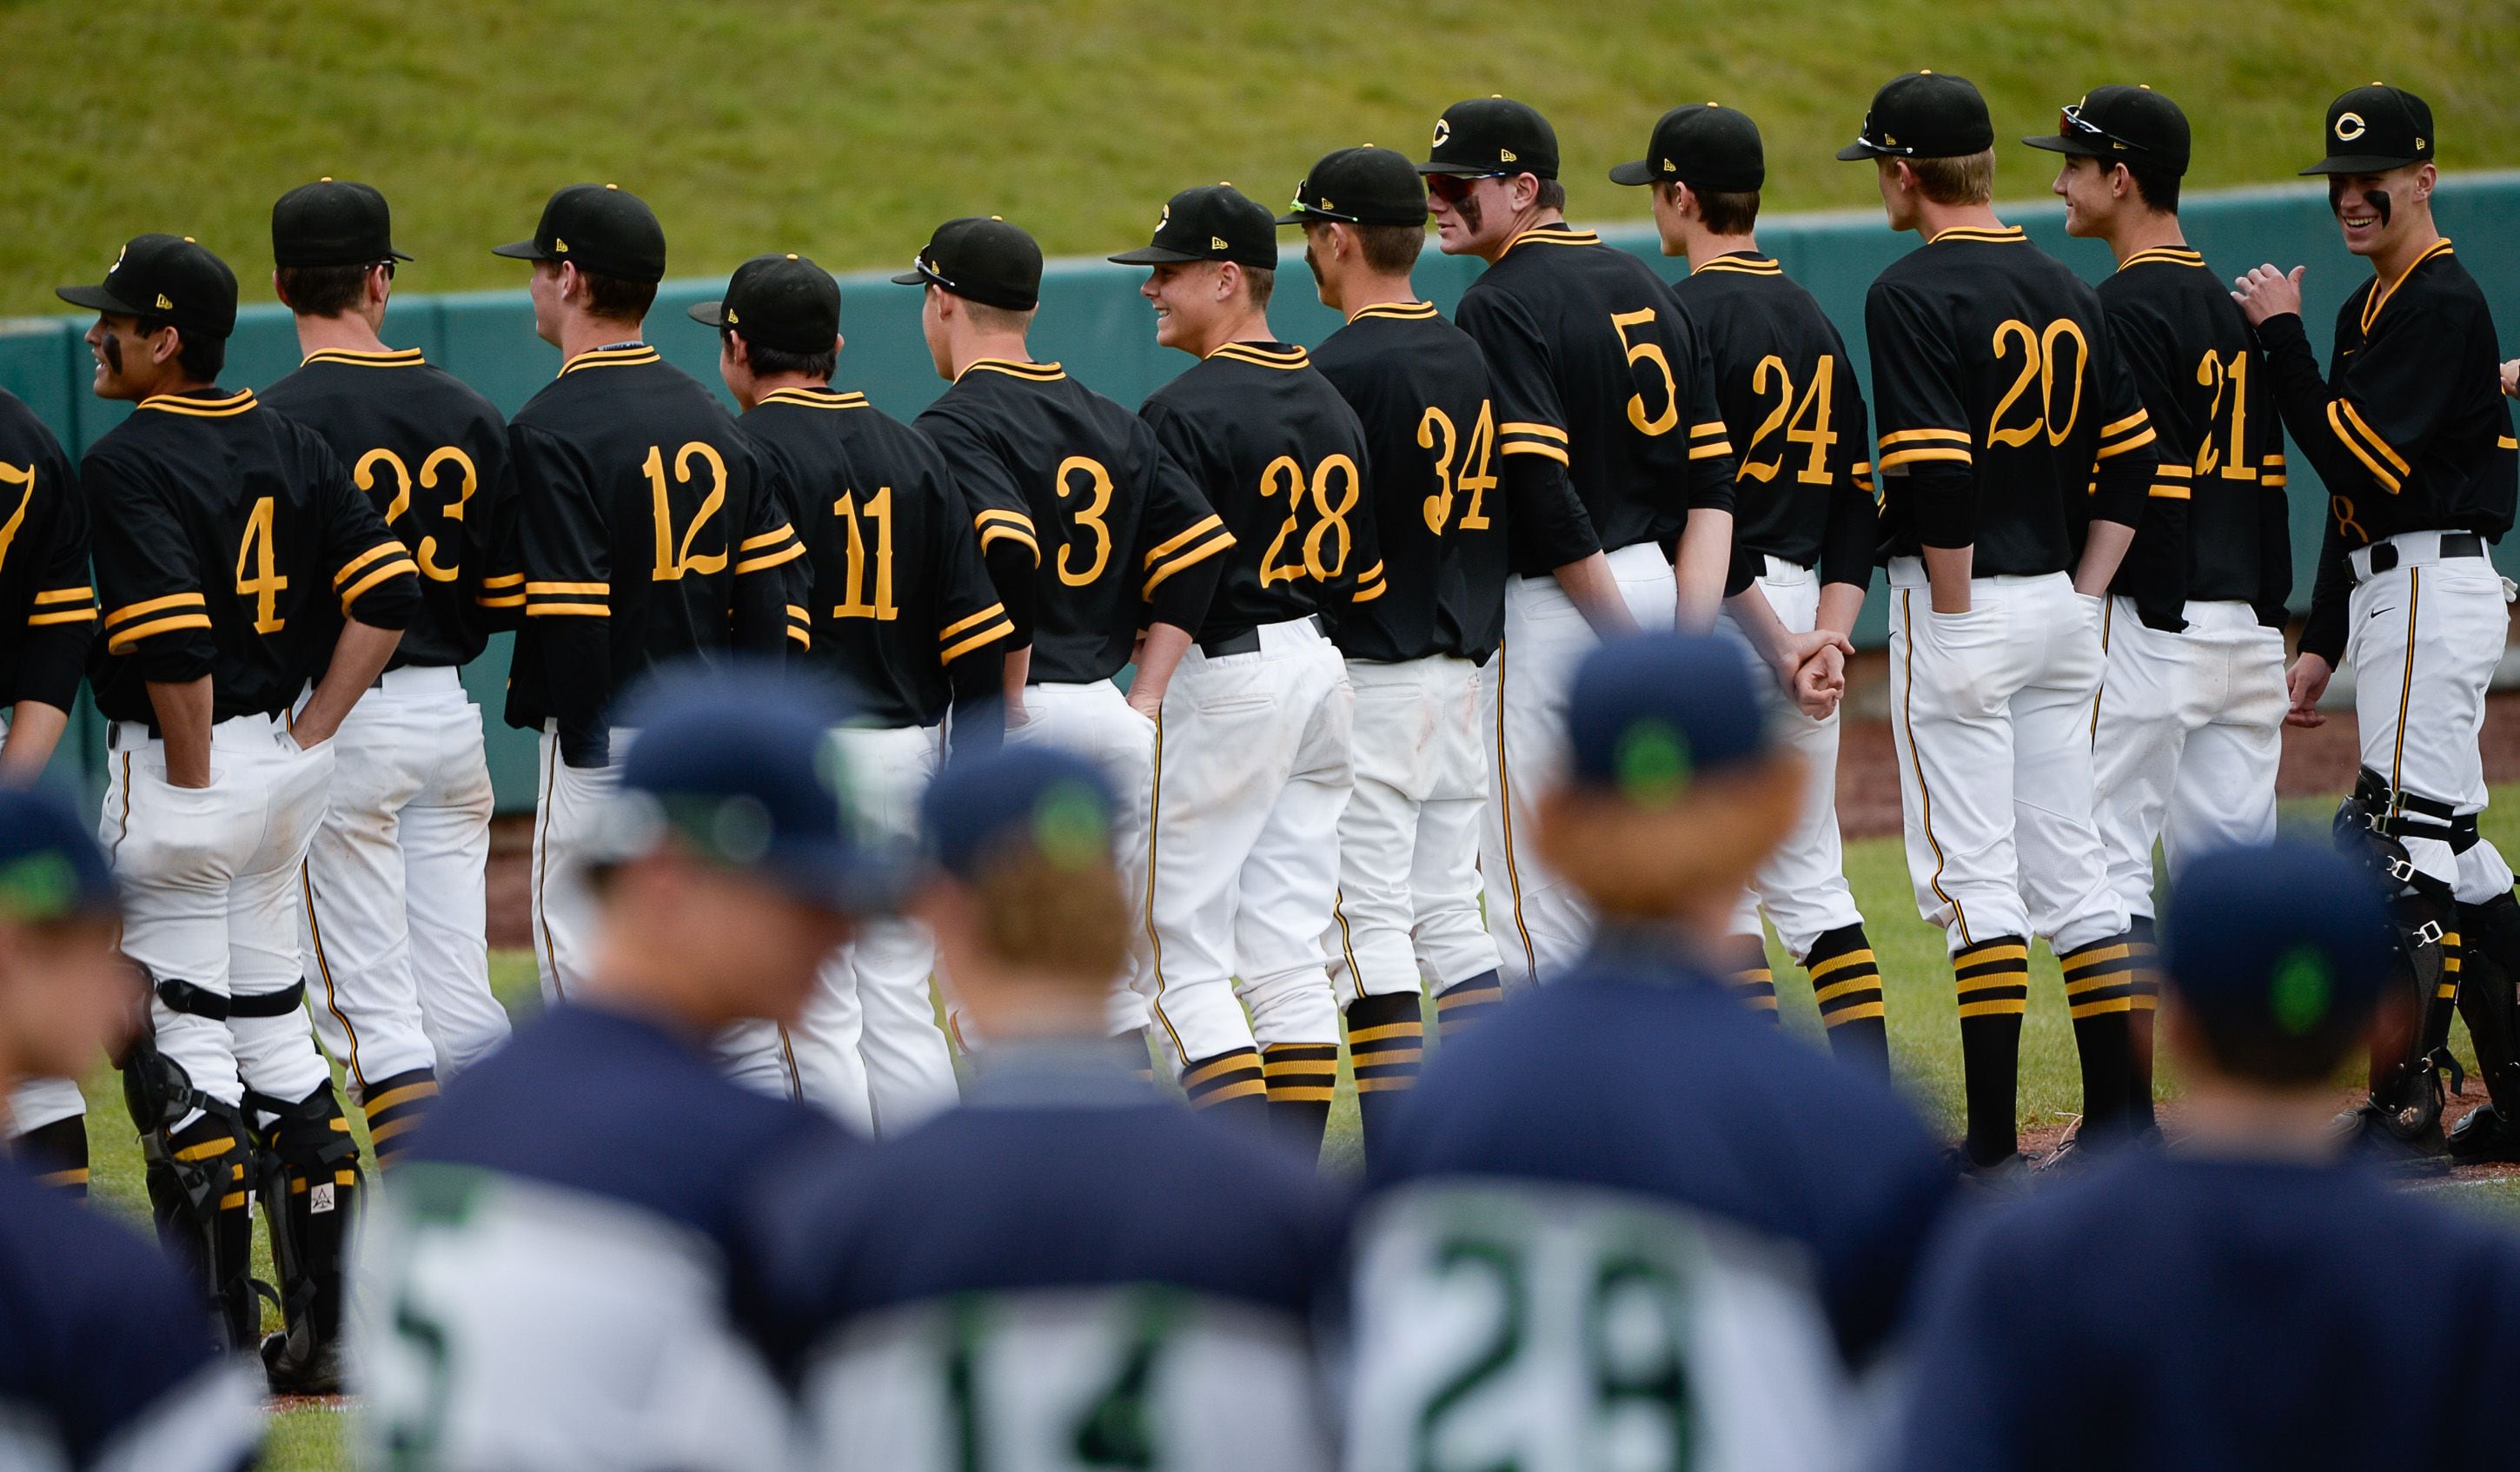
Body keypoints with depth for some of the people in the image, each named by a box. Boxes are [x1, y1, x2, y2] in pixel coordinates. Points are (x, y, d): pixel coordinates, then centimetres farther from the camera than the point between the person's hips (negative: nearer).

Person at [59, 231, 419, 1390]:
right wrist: (305, 739, 4)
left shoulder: (130, 463, -15)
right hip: (281, 769, 8)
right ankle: (322, 1331, 16)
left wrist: (190, 778, -14)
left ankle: (219, 1348, -1)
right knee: (275, 1035, 14)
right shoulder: (290, 446, 8)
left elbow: (172, 638, -26)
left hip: (177, 779, -8)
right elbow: (389, 590, 5)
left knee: (181, 1051, -2)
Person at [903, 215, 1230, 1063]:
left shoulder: (953, 427, -9)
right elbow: (1199, 550, 9)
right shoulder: (1109, 421, 14)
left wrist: (1006, 700, -14)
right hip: (1112, 719, 7)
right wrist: (1143, 699, 8)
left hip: (1019, 721, -7)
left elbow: (1004, 559, -24)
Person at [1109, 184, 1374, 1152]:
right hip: (1323, 673, 8)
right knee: (1290, 954, 11)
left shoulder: (1188, 412, -15)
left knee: (1182, 952, -3)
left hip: (1224, 681, -8)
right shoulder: (1329, 403, 12)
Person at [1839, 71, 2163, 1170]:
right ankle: (2118, 1122, 10)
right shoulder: (2065, 292, 11)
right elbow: (2132, 458, 11)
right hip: (2062, 610, 7)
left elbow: (1936, 472, -20)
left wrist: (1953, 617, -14)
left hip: (1958, 605, -7)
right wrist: (2080, 596, 11)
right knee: (2070, 871, 11)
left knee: (1975, 875, -5)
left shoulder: (1912, 295, -12)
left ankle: (1993, 1145, -6)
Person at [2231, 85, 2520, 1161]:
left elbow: (2359, 460, -21)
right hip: (2390, 591, 11)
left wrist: (2281, 337, -15)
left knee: (2401, 840, -13)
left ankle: (2406, 1102, -14)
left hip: (2432, 589, -11)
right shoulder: (2370, 310, 19)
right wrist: (2321, 643, 19)